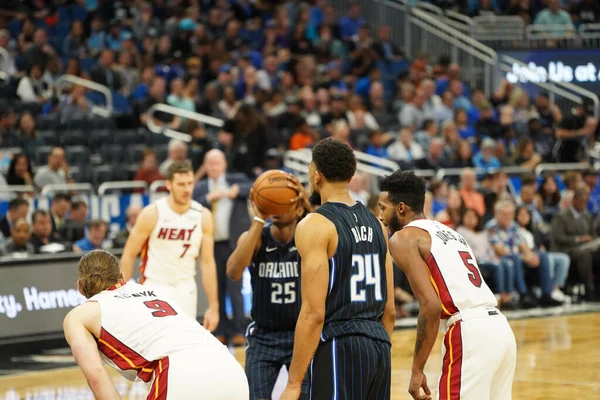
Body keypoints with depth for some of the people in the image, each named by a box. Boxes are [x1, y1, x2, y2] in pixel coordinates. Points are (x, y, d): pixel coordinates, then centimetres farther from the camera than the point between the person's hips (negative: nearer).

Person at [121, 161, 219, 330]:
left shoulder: (203, 216, -4)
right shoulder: (152, 214, -12)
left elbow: (207, 262, 0)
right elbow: (129, 255, -5)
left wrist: (213, 306, -2)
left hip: (185, 290, 3)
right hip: (154, 287, -3)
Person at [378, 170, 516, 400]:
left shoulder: (404, 238, 1)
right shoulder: (448, 232, 26)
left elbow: (431, 306, -11)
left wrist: (417, 369, -8)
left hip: (470, 334, -8)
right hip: (499, 327, 9)